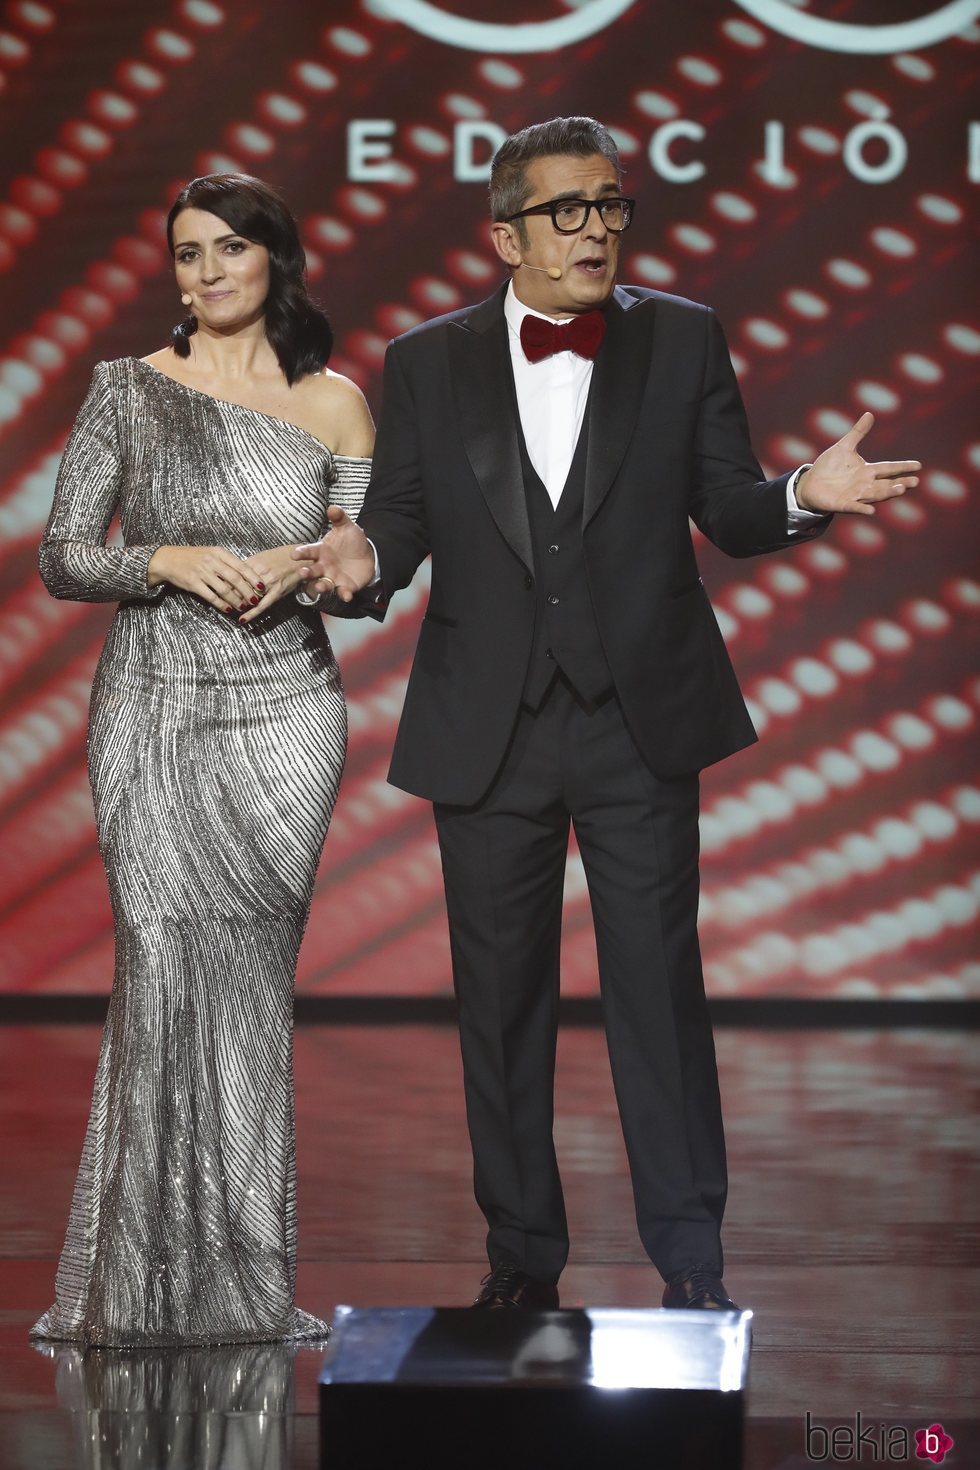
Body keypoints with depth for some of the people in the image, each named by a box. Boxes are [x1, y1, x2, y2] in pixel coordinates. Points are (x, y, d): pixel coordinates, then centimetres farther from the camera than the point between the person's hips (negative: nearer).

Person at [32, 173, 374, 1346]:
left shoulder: (334, 405, 6)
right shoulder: (128, 390, 3)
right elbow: (59, 558, 1)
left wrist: (298, 568, -12)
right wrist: (169, 561, -15)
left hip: (284, 718, 1)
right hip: (153, 716, -1)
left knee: (248, 984, 2)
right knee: (167, 976, -8)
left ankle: (239, 1278, 12)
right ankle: (151, 1283, -1)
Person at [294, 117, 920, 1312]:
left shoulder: (683, 340, 2)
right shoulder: (426, 364, 3)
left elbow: (724, 508, 3)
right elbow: (403, 516, 4)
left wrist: (802, 495, -19)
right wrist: (362, 562, -19)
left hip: (641, 722, -1)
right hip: (487, 730, 1)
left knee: (660, 988, 0)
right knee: (500, 1000, 10)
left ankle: (690, 1261, 8)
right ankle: (522, 1258, 23)